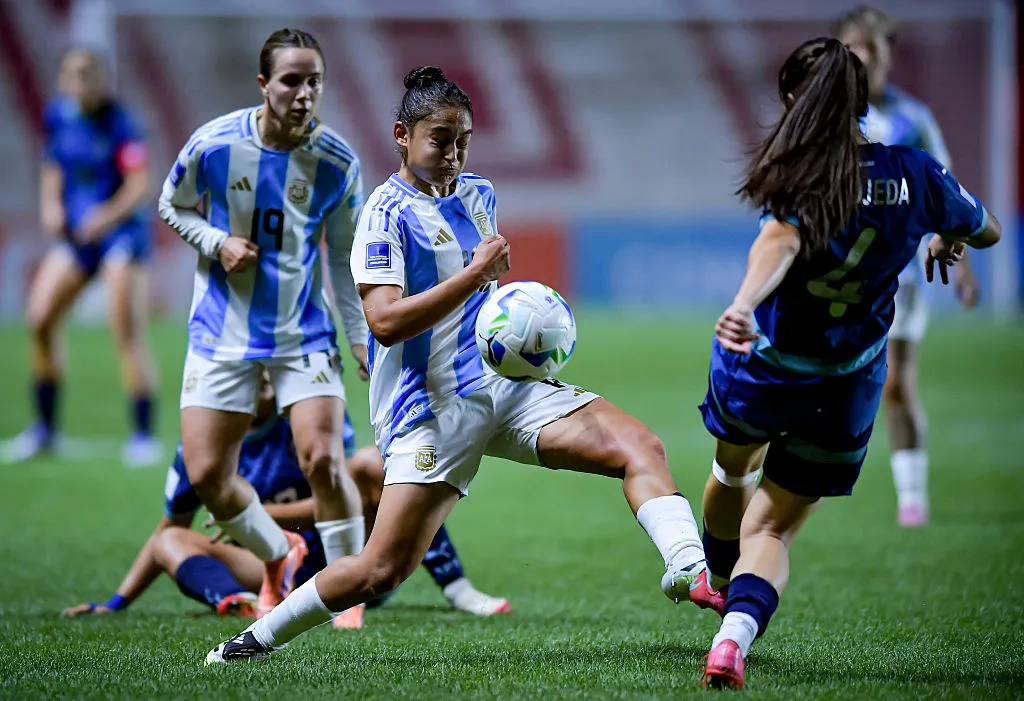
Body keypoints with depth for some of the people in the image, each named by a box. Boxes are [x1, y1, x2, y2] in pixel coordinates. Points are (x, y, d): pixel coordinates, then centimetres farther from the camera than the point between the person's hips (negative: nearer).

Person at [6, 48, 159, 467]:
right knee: (38, 322, -3)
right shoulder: (58, 115, 4)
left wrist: (109, 214, -34)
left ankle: (143, 435, -5)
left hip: (121, 232, -6)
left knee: (127, 333, -14)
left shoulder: (119, 122, -14)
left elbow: (140, 184, -19)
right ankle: (46, 428, 12)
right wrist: (50, 205, 3)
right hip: (75, 233, 6)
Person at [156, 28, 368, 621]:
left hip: (304, 333, -1)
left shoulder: (337, 162, -8)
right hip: (222, 333, 1)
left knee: (322, 457, -16)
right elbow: (173, 206, 7)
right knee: (206, 475, -3)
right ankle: (278, 555, 27)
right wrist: (217, 242, -12)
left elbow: (345, 257, 5)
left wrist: (363, 337, 2)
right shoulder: (214, 144, -11)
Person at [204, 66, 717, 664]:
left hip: (507, 385, 7)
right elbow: (385, 320, -22)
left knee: (639, 445, -15)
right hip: (432, 407, -7)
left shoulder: (479, 193, 15)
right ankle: (260, 638, 8)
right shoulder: (389, 212, -9)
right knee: (384, 569, -11)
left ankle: (689, 571, -26)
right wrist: (475, 274, -22)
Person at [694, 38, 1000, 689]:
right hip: (845, 390, 2)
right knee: (772, 529, 11)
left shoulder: (796, 179, -16)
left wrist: (743, 305, -54)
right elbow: (988, 230, 13)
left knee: (734, 465, 32)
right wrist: (947, 239, 36)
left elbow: (779, 242, -37)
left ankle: (721, 582, 58)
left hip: (760, 364, -2)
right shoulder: (914, 172, -5)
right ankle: (735, 634, -17)